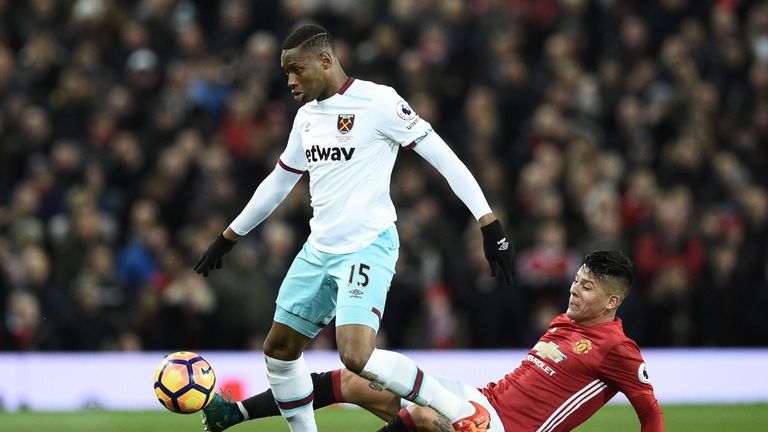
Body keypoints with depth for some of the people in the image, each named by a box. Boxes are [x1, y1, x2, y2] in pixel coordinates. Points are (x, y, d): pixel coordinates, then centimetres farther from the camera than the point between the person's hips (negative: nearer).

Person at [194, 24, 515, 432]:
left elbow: (442, 156, -14)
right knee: (278, 350, 10)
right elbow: (278, 182, 27)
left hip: (367, 248, -9)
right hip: (319, 249, 9)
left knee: (357, 357, -24)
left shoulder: (376, 102, -13)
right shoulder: (307, 116, 13)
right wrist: (227, 237, 33)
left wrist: (489, 224, -20)